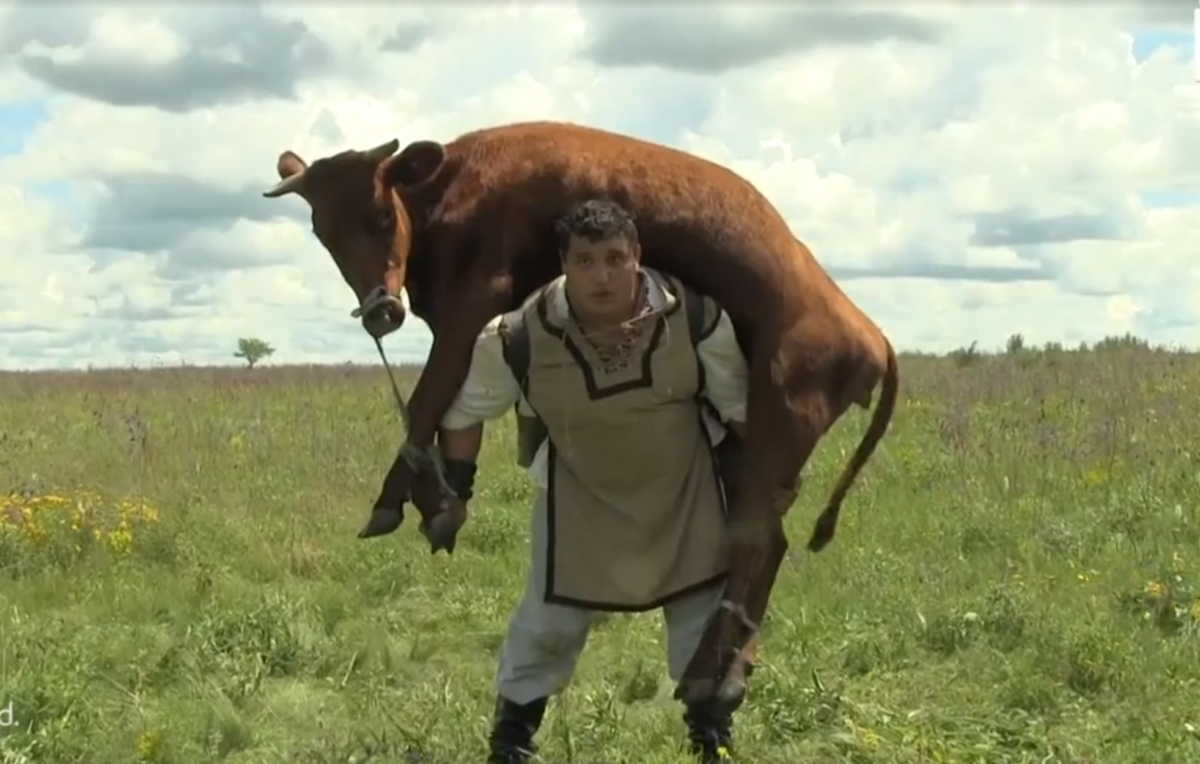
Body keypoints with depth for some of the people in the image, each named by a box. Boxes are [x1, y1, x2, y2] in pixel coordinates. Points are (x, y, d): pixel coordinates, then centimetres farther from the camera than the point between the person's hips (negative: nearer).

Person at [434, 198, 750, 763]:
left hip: (685, 485, 1)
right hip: (578, 492, -1)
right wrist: (453, 490, -3)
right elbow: (465, 407, -10)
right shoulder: (522, 337, -30)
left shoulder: (693, 316, -28)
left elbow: (739, 405, -9)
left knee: (704, 605, 12)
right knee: (552, 616, 4)